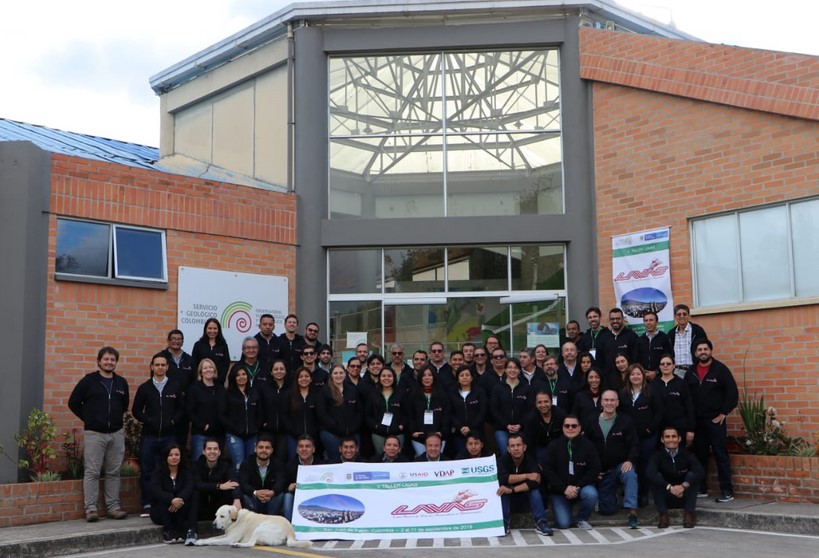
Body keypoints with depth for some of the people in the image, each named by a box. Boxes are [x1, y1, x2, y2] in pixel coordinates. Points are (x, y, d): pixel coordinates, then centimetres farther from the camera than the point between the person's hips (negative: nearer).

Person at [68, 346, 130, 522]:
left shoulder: (121, 383, 10)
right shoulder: (88, 381, -2)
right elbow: (73, 403, 3)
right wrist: (88, 418, 4)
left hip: (116, 434, 4)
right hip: (94, 433, -4)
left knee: (113, 473, 8)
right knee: (92, 472, -3)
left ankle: (113, 506, 14)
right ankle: (90, 508, 1)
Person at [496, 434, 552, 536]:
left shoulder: (530, 459, -22)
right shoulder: (503, 459, -21)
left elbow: (535, 482, -36)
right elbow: (502, 478, -38)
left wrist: (512, 490, -43)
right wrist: (527, 476, -39)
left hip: (526, 491, 0)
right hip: (510, 497, 0)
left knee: (535, 489, -31)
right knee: (502, 490, -32)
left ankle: (540, 523, -24)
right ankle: (503, 523, -23)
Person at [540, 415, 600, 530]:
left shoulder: (588, 446, -2)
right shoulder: (553, 447, -3)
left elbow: (594, 470, -6)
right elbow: (547, 471, -8)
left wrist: (577, 487, -18)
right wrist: (564, 489, -18)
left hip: (581, 487, 1)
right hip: (559, 491, -1)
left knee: (591, 494, -33)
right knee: (563, 524, -16)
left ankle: (582, 519, -3)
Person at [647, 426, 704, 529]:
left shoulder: (686, 454, -8)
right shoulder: (658, 455, -9)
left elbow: (700, 472, -25)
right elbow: (649, 473, -29)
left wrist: (684, 486, -40)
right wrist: (669, 487, -40)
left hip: (685, 497, 0)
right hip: (666, 498, 0)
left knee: (692, 475, -22)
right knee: (656, 477, -24)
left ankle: (689, 514, -15)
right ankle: (663, 515, -17)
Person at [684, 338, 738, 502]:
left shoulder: (720, 369, -5)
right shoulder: (691, 372, 8)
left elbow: (732, 392, -8)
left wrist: (724, 413, -10)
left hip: (715, 420, -4)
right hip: (696, 420, 5)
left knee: (721, 455, -4)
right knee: (699, 455, 10)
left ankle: (727, 491, -1)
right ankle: (700, 488, 18)